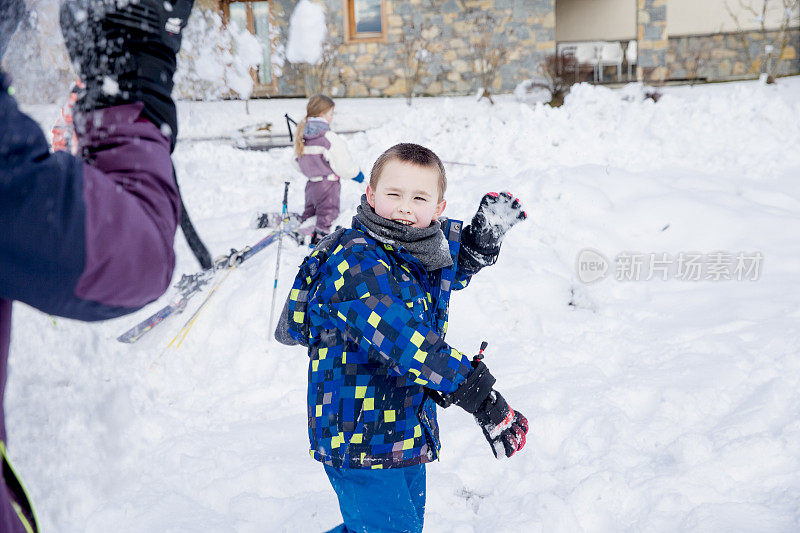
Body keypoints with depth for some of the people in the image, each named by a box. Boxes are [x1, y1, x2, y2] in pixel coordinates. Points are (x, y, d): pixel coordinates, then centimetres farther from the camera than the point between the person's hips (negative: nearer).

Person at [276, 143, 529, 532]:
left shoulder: (432, 248, 0)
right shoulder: (356, 262, -24)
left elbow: (459, 262, 25)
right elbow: (405, 342, -35)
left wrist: (487, 231, 1)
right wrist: (482, 396, -37)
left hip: (407, 434, 8)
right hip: (360, 439, -8)